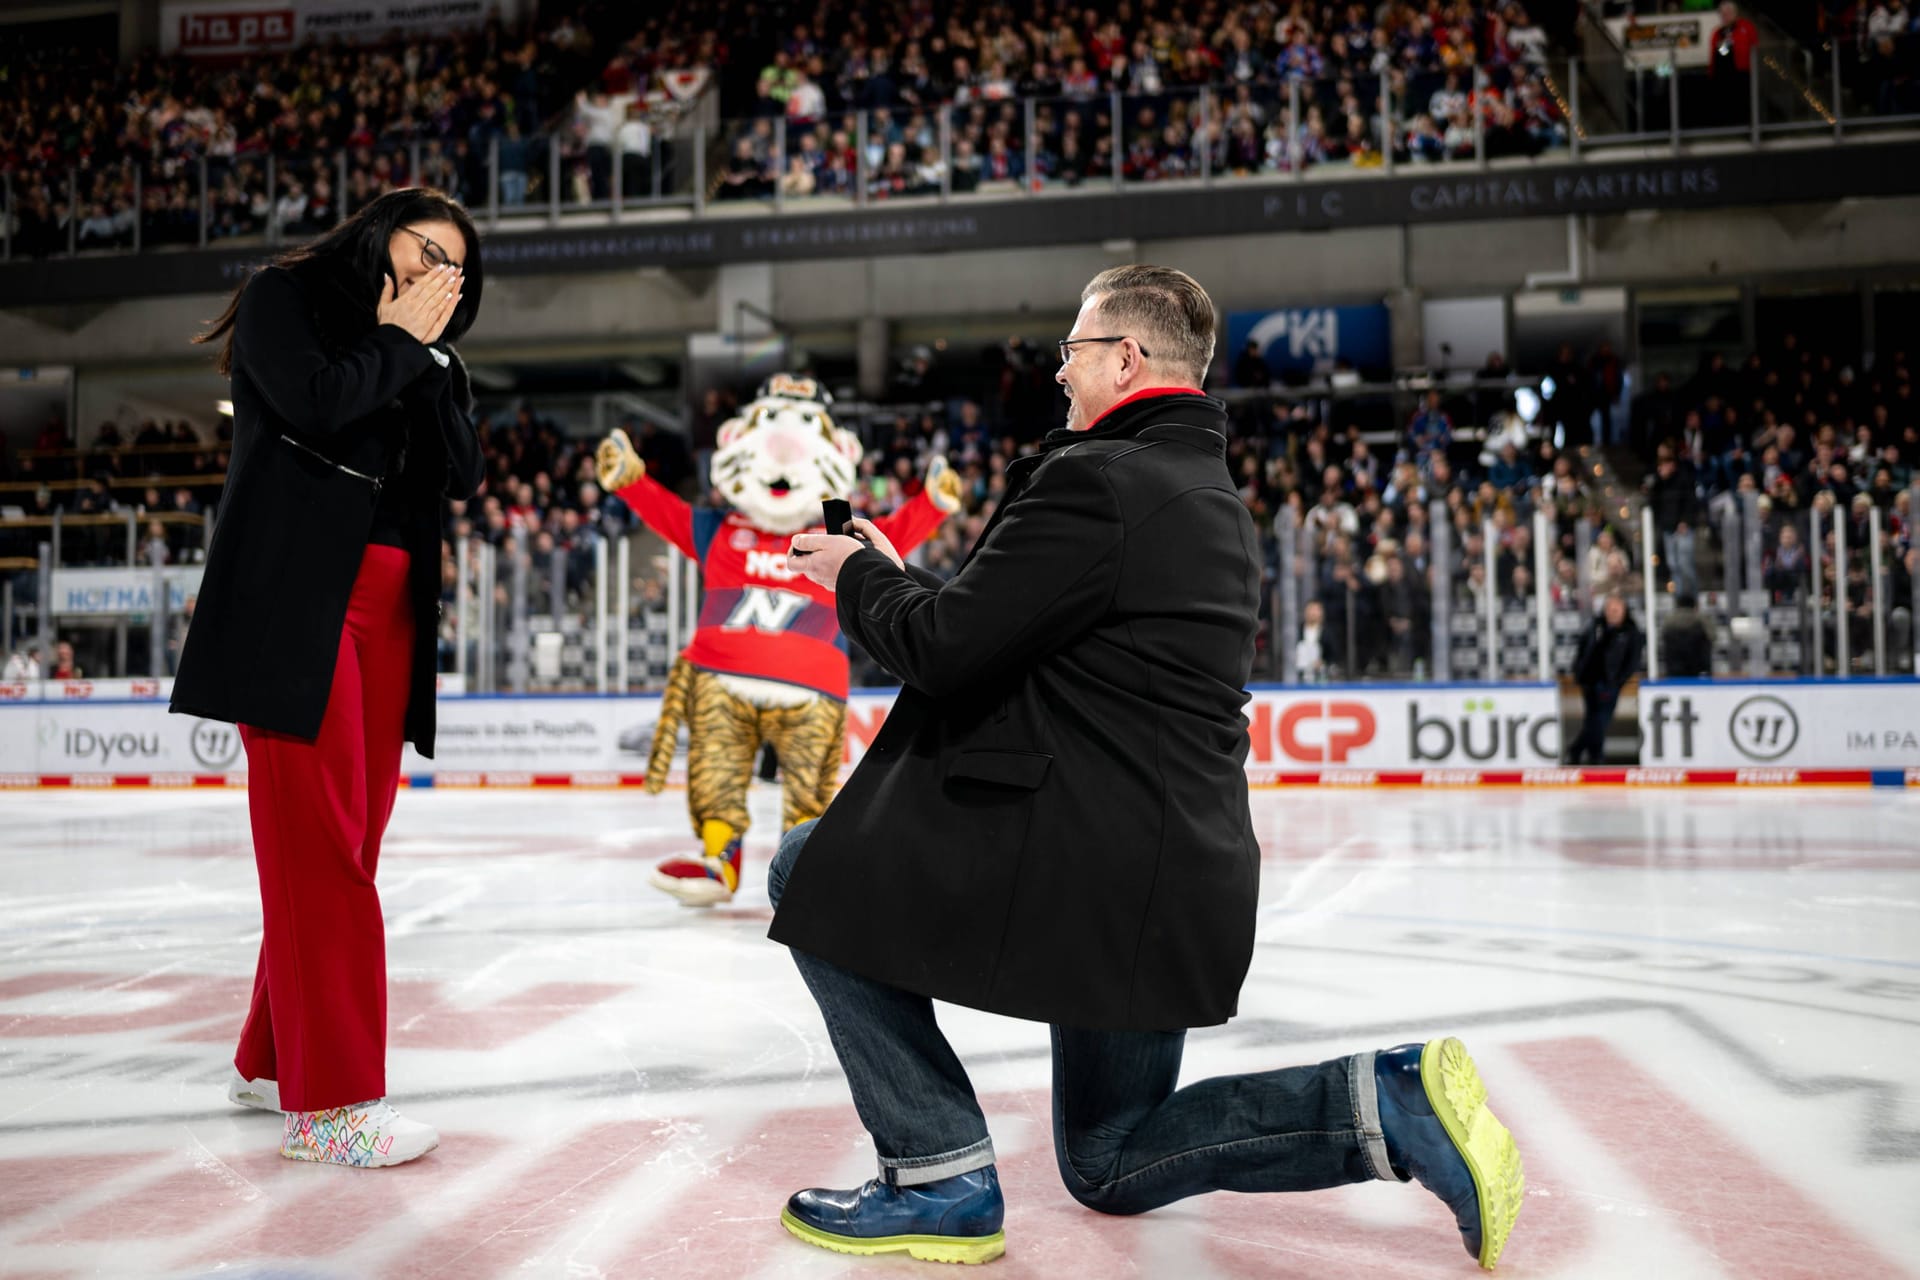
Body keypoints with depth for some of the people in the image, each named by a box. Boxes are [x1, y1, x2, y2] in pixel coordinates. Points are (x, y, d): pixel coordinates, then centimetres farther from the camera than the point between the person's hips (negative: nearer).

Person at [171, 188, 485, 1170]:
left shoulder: (424, 355, 20)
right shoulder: (286, 296, 3)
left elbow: (462, 474, 6)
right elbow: (312, 404, -16)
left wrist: (432, 354, 0)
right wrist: (399, 341, -4)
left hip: (389, 609, 7)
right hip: (294, 602, -7)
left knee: (346, 843, 8)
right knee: (320, 843, -10)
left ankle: (271, 1059, 21)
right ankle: (329, 1104, -7)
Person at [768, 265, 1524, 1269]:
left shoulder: (1094, 479, -16)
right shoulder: (1215, 500, 15)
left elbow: (946, 651, -17)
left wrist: (858, 576, 2)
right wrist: (895, 573, 20)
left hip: (1089, 870, -10)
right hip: (1178, 885, 10)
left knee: (809, 871, 6)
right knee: (1111, 1165, 23)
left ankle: (941, 1176, 3)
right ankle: (1387, 1099, 7)